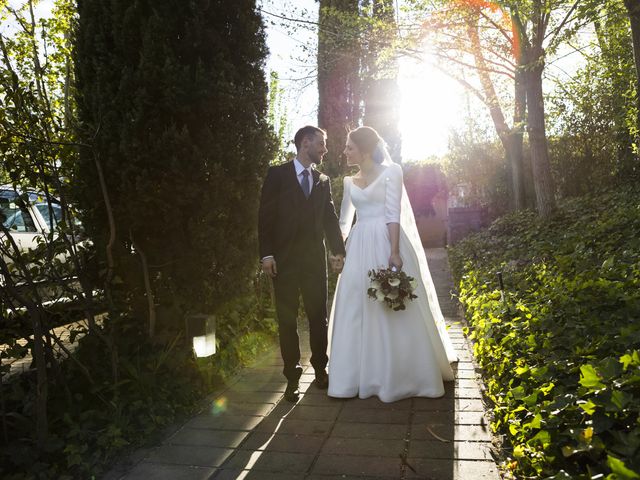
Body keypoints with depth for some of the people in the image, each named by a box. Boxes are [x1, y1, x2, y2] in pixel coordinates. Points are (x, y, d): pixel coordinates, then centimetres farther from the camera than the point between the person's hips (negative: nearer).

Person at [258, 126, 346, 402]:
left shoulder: (323, 181, 12)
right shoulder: (277, 174, 1)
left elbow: (330, 218, 10)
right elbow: (266, 215, -4)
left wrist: (338, 250, -2)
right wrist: (266, 254, -11)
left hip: (315, 259, 3)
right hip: (284, 259, -3)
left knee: (318, 317, 9)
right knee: (287, 320, 4)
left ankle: (320, 369, 25)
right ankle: (292, 377, 15)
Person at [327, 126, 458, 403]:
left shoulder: (390, 172, -1)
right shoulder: (349, 181, 15)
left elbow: (394, 215, -10)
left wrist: (394, 252, -19)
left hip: (386, 244, -5)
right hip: (360, 248, 6)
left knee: (396, 314, 0)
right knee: (357, 313, 5)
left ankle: (402, 375, 15)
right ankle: (362, 374, 17)